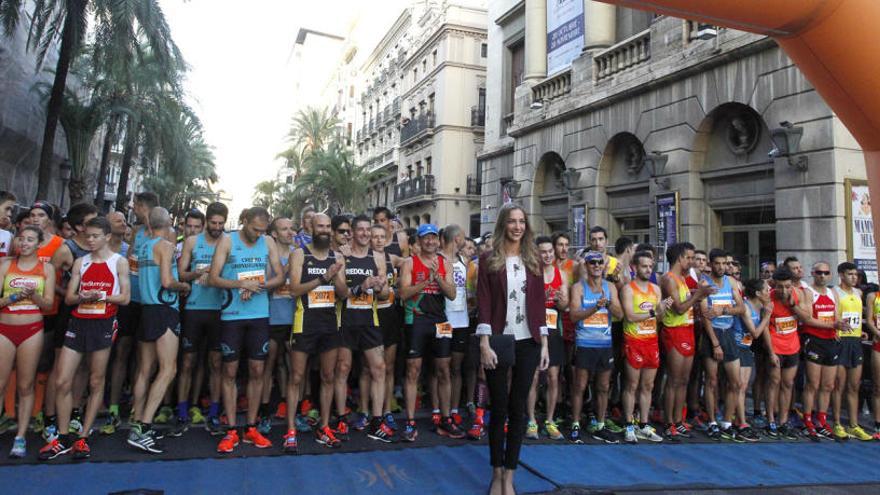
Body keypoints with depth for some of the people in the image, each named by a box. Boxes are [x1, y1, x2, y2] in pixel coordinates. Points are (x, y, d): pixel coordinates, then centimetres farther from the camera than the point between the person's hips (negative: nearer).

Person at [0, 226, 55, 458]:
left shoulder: (46, 268, 6)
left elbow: (48, 303, 0)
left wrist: (33, 295, -18)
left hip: (32, 330, -1)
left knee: (25, 386, 4)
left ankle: (20, 438, 10)